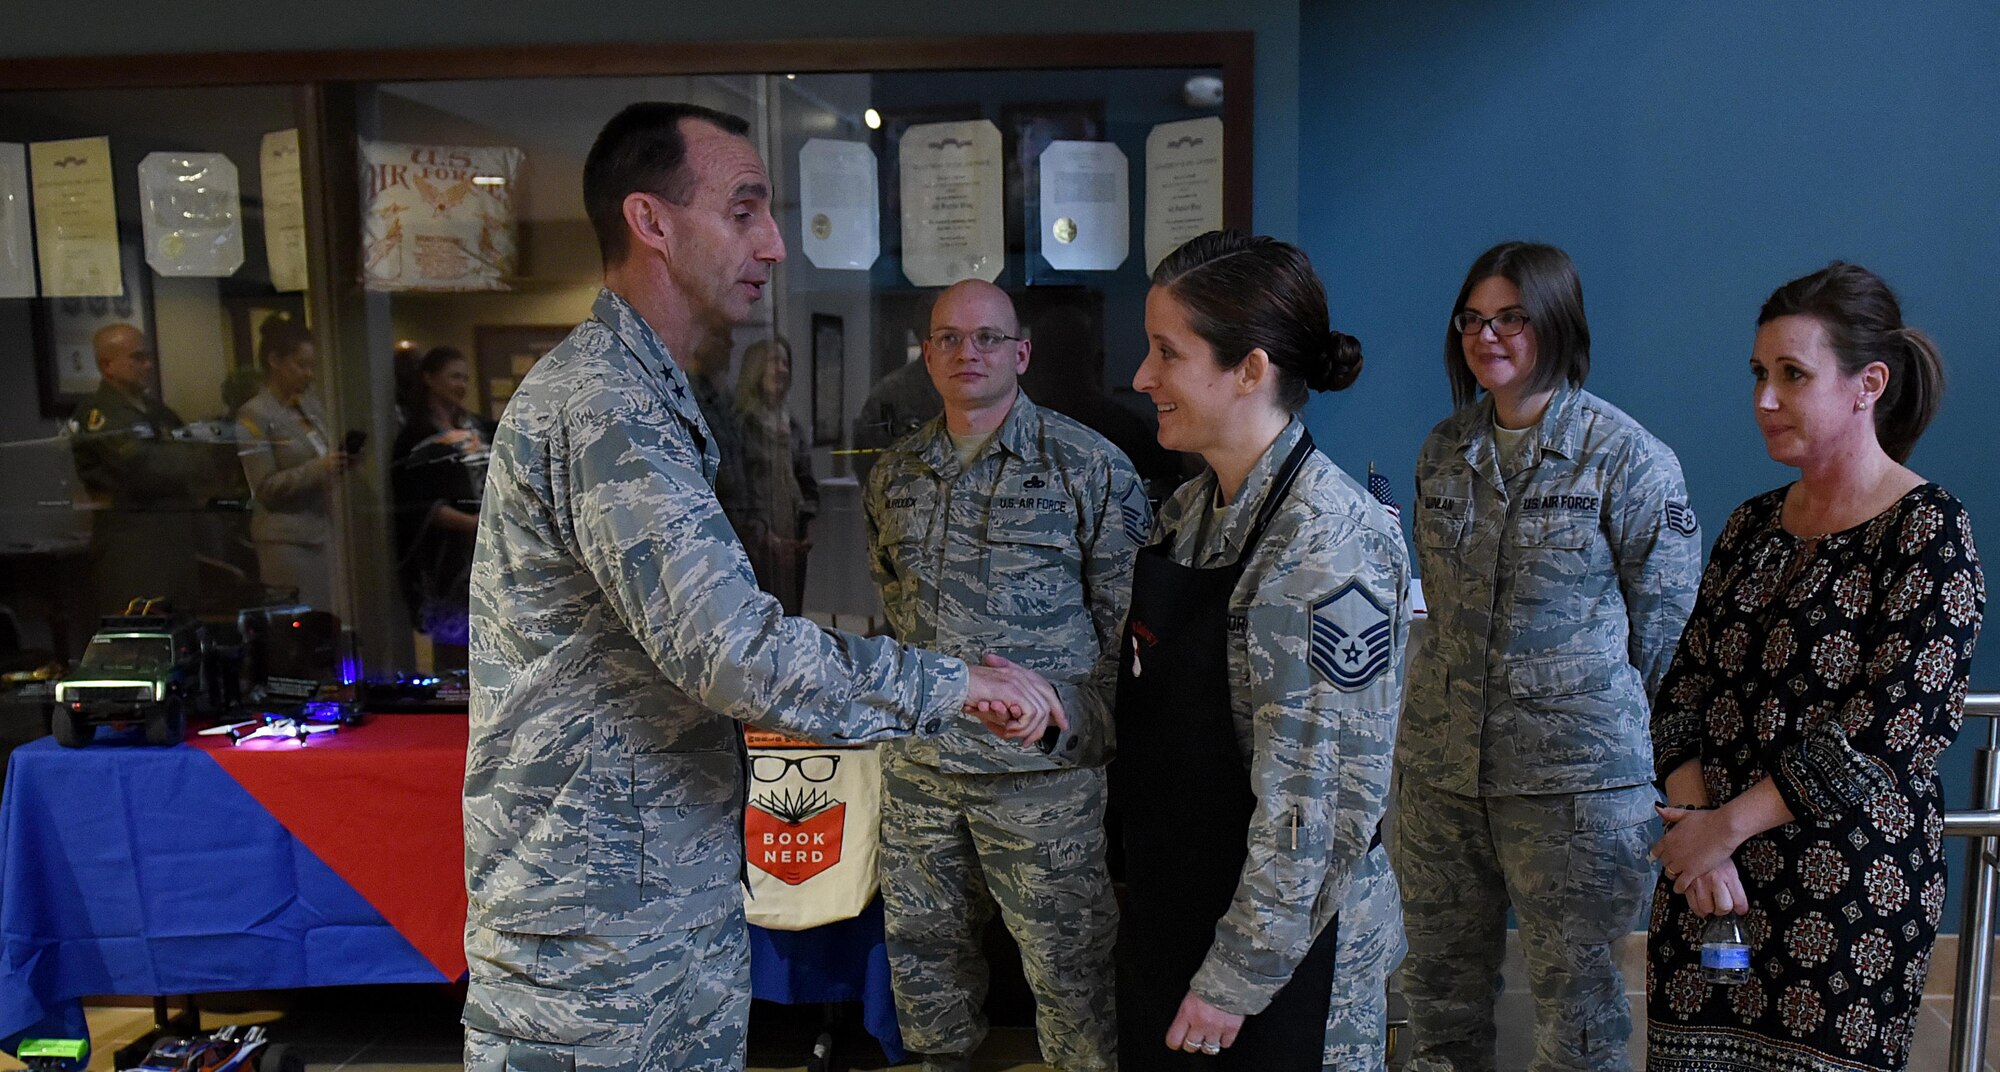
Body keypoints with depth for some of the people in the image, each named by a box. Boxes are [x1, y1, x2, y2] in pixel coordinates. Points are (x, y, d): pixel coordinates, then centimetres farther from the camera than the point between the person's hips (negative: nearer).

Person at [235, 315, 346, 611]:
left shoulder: (312, 405, 13)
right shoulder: (254, 415, -8)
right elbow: (265, 488, -12)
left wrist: (340, 463, -1)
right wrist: (319, 469, -22)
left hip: (321, 531, 6)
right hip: (286, 539, -6)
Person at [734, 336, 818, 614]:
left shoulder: (792, 426, 15)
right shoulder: (741, 423, -6)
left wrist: (808, 525, 5)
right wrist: (762, 532, -13)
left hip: (792, 541, 6)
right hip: (757, 541, -6)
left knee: (791, 612, 6)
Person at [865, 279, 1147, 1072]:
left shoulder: (1087, 465, -6)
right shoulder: (892, 473, 9)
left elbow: (1126, 617, -4)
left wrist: (1094, 730, -6)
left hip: (1040, 768, -5)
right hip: (916, 760, 5)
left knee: (1067, 961, 5)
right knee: (921, 947, 18)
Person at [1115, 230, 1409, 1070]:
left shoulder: (1332, 546, -23)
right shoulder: (1189, 509, 3)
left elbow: (1318, 801, -23)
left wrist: (1237, 976, -18)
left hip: (1280, 954, -7)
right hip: (1164, 908, 8)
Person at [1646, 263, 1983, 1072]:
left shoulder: (1929, 531, -8)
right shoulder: (1752, 525, 10)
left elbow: (1897, 730, -16)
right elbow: (1685, 688, 7)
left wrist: (1729, 824, -13)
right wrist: (1697, 835, -8)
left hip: (1850, 888, -5)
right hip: (1711, 872, 5)